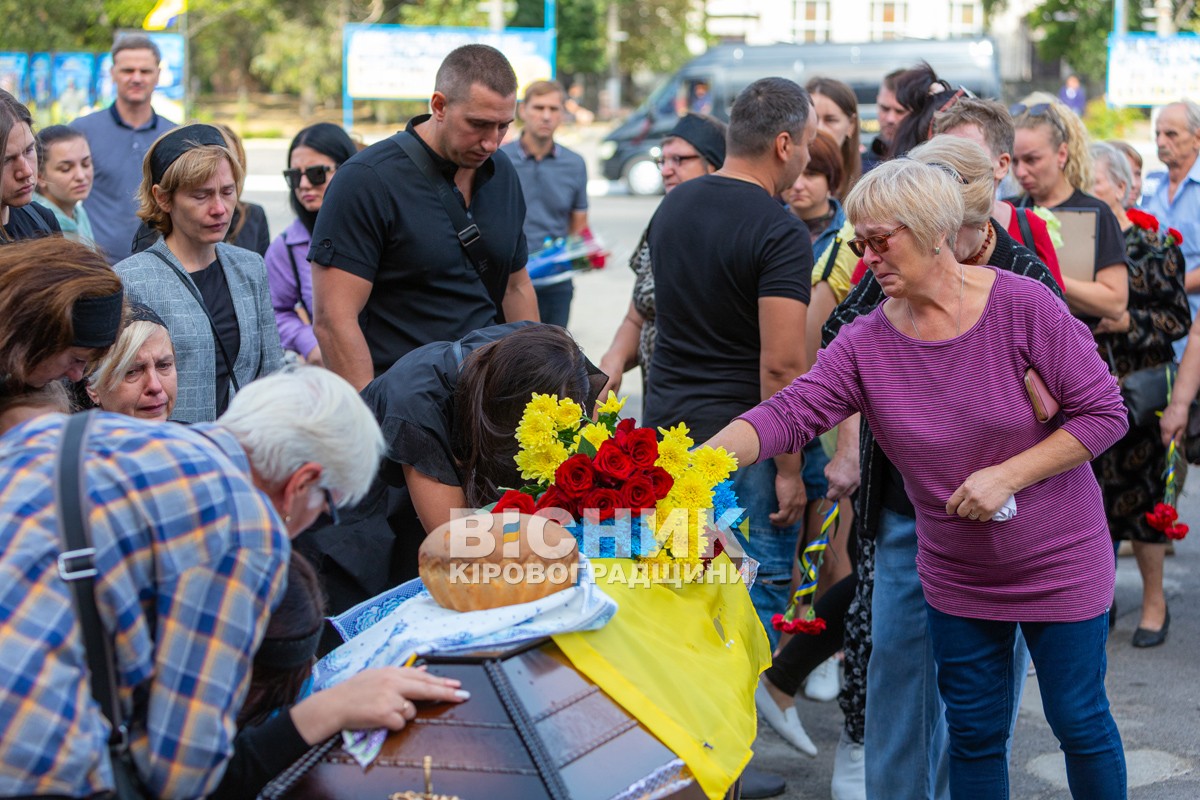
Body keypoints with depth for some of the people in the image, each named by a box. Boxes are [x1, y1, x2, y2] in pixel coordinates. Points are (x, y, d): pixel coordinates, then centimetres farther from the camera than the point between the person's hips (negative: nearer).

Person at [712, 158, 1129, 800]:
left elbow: (1104, 412, -14)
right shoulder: (866, 344, -8)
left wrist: (1007, 475, -23)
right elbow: (787, 416, -19)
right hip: (956, 574, 3)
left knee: (1080, 722, 9)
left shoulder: (1021, 306, -17)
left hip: (1058, 561, -3)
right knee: (973, 732, 12)